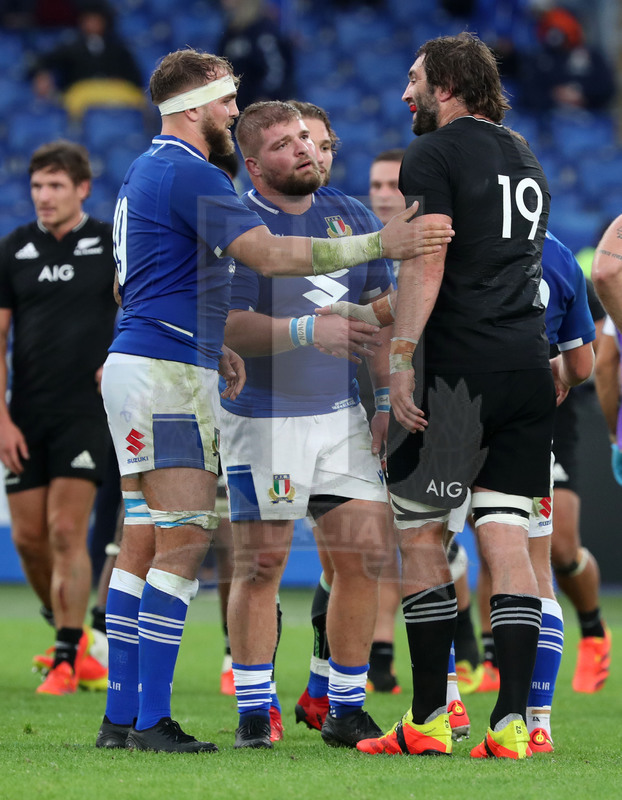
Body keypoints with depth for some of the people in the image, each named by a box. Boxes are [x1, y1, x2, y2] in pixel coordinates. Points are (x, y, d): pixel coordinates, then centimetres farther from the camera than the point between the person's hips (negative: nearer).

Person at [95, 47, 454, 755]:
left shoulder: (147, 171, 19)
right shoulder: (189, 174, -13)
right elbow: (271, 254, -23)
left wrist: (211, 345, 25)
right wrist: (380, 244, -25)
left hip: (137, 366, 10)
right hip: (167, 375, -10)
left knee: (143, 545, 8)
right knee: (184, 542, -11)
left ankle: (120, 716, 7)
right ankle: (151, 720, -14)